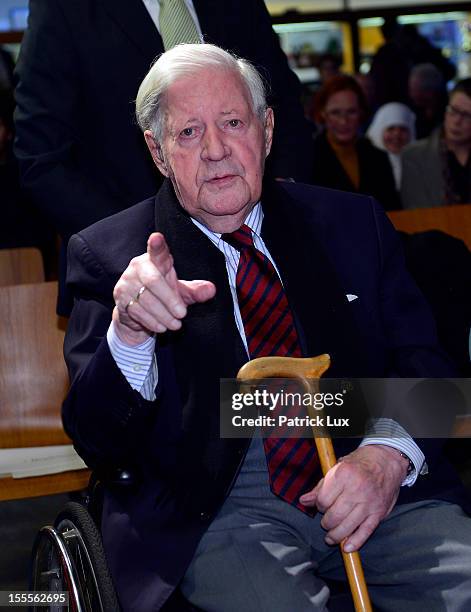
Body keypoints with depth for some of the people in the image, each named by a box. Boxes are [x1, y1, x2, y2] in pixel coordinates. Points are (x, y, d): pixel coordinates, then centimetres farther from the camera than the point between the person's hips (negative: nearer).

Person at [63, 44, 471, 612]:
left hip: (376, 486, 3)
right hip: (216, 510, -3)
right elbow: (99, 446, -2)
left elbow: (423, 362, 9)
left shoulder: (351, 221, 13)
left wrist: (388, 454, -13)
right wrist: (128, 332, -23)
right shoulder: (106, 254, 4)